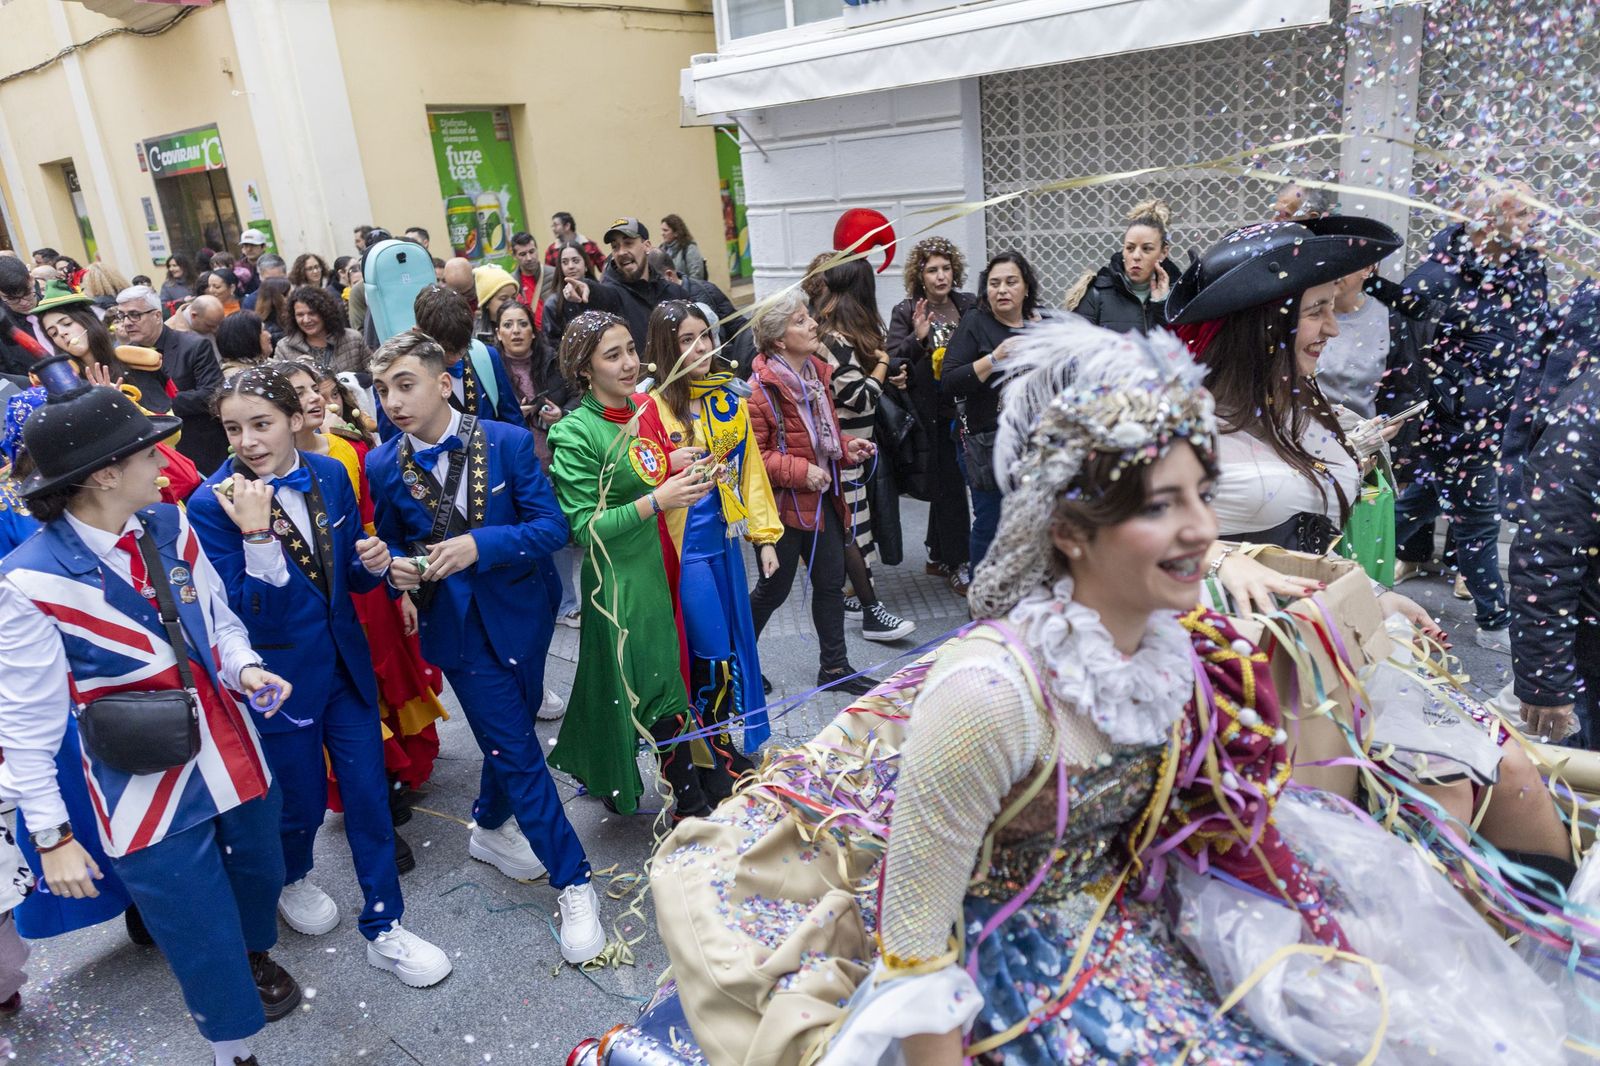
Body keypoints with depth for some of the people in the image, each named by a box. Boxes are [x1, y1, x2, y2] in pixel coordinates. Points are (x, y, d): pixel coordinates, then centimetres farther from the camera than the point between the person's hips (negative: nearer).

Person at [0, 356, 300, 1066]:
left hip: (233, 756, 5)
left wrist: (244, 667, -12)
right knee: (204, 944, 9)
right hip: (150, 793, -5)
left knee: (259, 873, 27)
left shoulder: (168, 525, -6)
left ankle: (255, 954, 60)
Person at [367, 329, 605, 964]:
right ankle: (573, 884, 11)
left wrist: (479, 544, -27)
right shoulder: (382, 466, -5)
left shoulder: (509, 442, -10)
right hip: (457, 627, -1)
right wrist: (398, 570, -15)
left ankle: (490, 828, 47)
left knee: (511, 737, 18)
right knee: (516, 749, -1)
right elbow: (389, 546, 8)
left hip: (521, 614, 1)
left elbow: (551, 526, -13)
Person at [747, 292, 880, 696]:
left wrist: (846, 446, 3)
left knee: (831, 582, 12)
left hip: (822, 497, 8)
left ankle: (834, 666, 26)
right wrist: (800, 471, -24)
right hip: (783, 502, -8)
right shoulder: (761, 387, -20)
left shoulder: (816, 371, 6)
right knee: (774, 588, 6)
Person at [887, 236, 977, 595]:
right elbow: (892, 361, -12)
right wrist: (917, 338, -26)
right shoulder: (906, 313, -4)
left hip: (966, 410, 4)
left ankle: (937, 555, 30)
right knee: (949, 486, -1)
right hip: (934, 415, -4)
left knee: (945, 485, 14)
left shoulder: (970, 306, 4)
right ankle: (957, 565, 9)